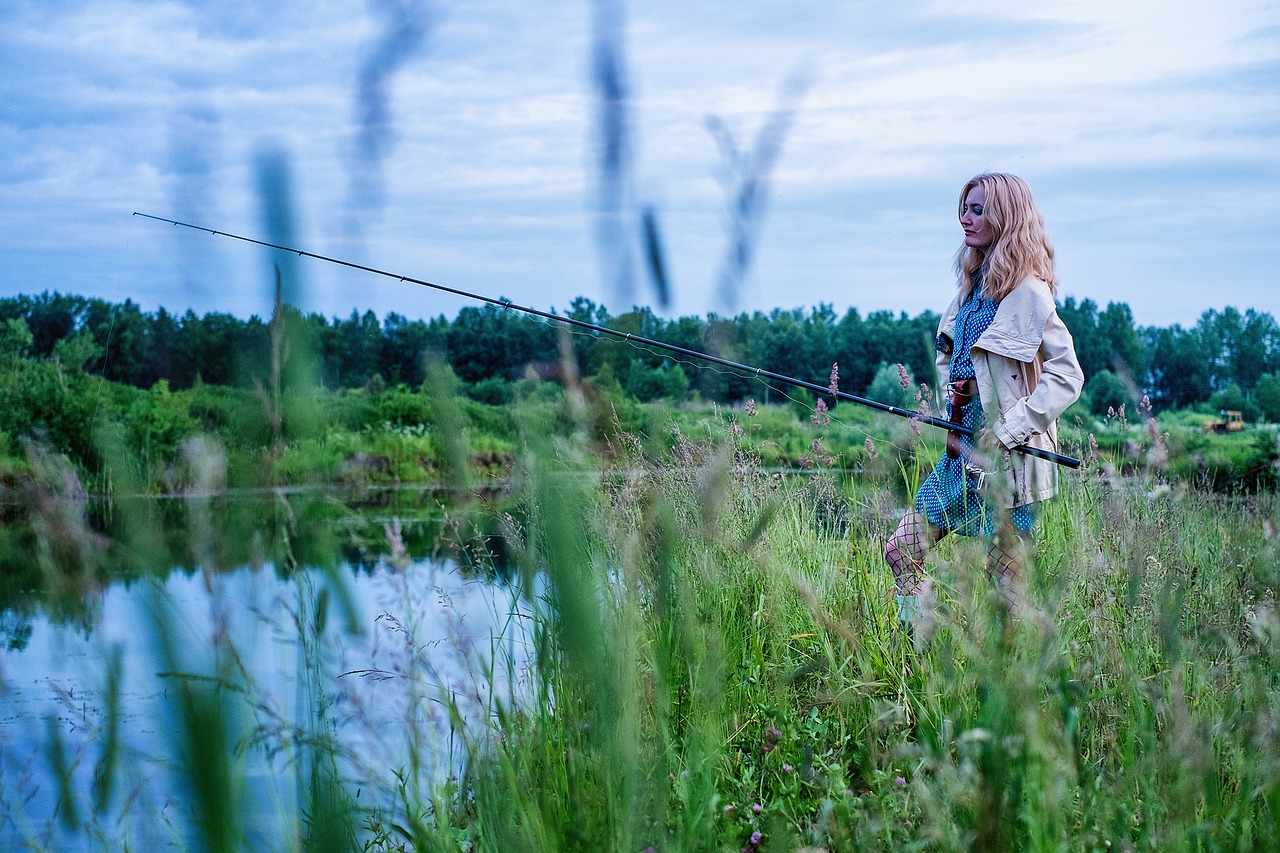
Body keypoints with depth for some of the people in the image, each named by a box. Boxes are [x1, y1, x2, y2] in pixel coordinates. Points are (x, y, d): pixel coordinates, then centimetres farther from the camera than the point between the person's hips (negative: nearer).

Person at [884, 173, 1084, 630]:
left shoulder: (1027, 291, -12)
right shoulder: (972, 286, 12)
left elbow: (1066, 375, -16)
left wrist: (1008, 431, -20)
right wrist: (952, 386, 5)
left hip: (1007, 456, -8)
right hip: (963, 449, 9)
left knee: (1006, 577, 0)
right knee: (901, 549, 7)